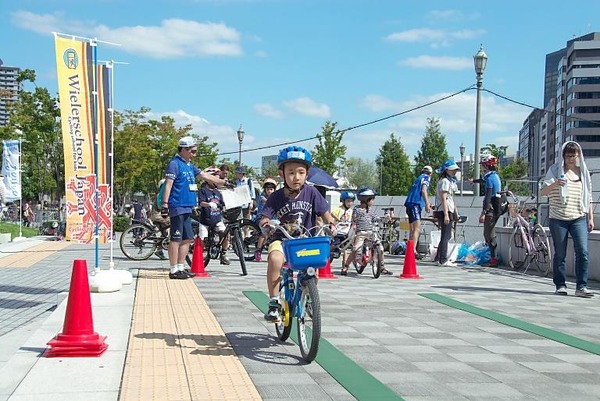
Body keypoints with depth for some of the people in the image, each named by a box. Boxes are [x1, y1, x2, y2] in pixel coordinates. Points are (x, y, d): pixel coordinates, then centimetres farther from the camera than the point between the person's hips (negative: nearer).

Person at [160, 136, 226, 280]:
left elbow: (205, 176, 25)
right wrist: (165, 204, -21)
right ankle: (174, 270, -2)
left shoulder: (190, 165, 18)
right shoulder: (174, 164, -8)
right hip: (177, 207, -9)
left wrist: (224, 182, 25)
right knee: (176, 239, -6)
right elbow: (168, 184, -14)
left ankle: (180, 268, 17)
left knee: (187, 239, 11)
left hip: (187, 208, 9)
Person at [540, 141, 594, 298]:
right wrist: (554, 184, -23)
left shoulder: (583, 172, 12)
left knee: (583, 252, -12)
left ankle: (581, 286, -9)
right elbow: (543, 192, -3)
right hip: (558, 219, -2)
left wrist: (590, 218, 11)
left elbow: (588, 197, 17)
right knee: (560, 254, 4)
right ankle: (560, 286, 13)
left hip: (579, 219, 2)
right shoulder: (555, 170, 4)